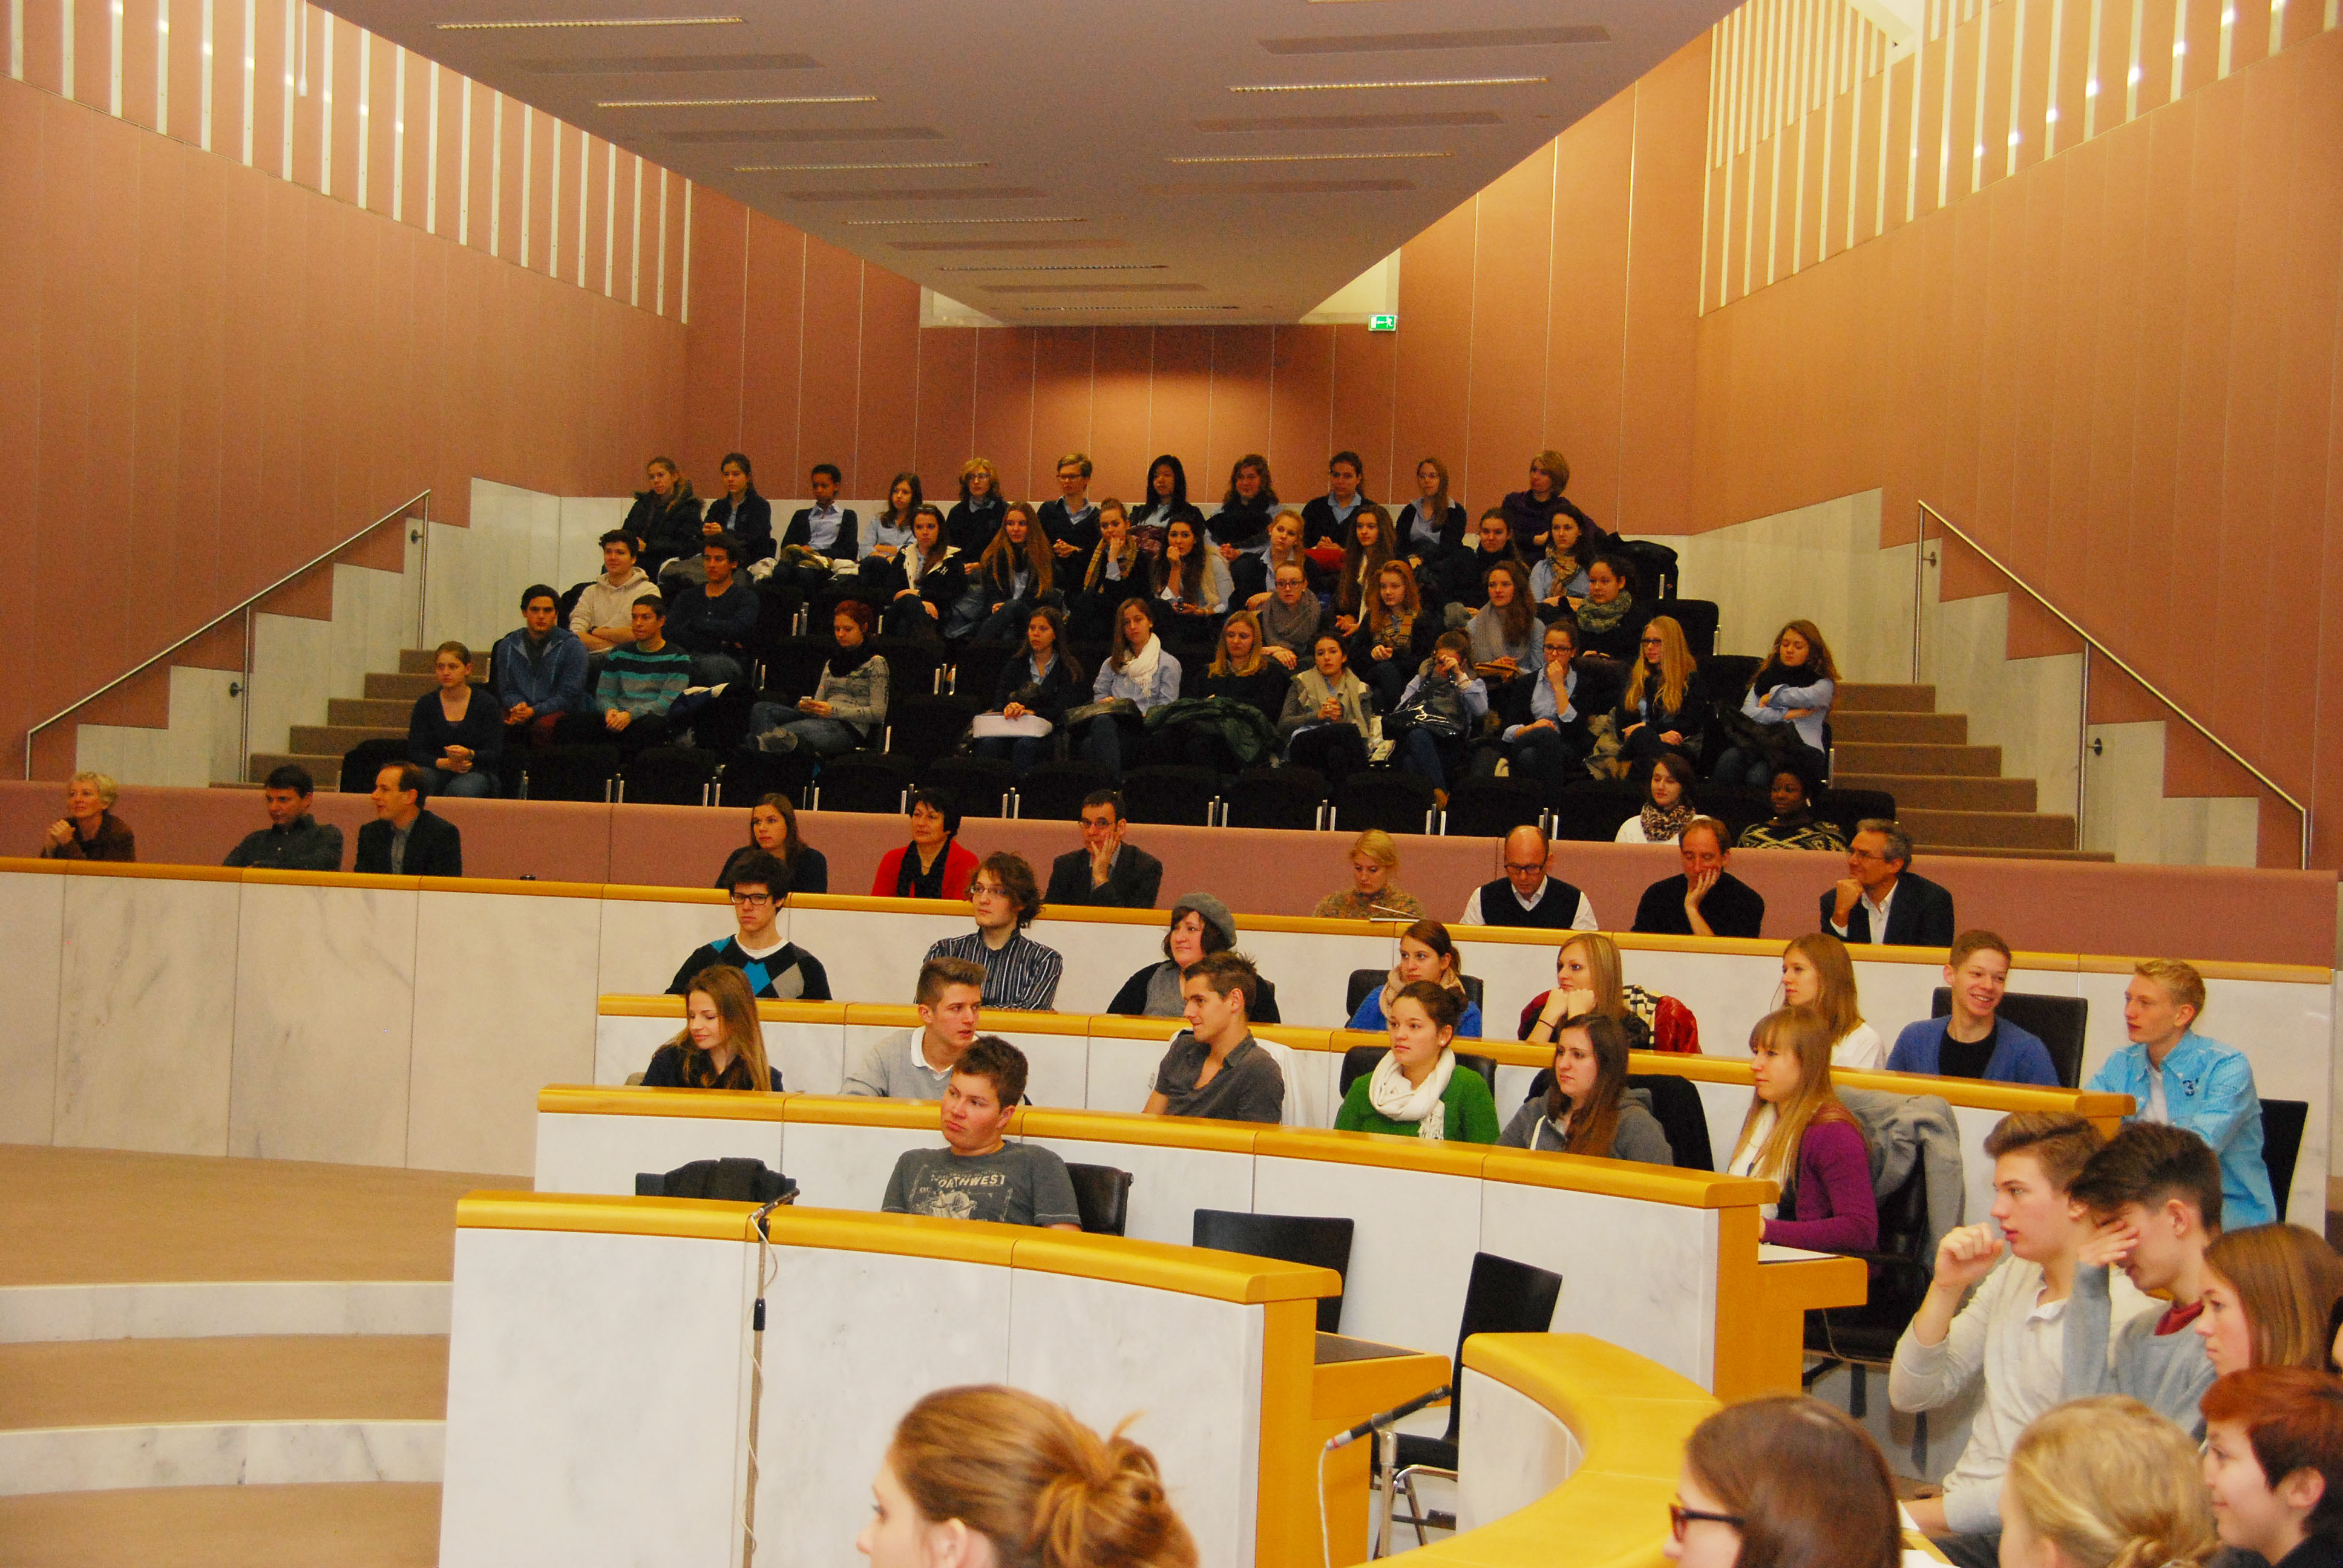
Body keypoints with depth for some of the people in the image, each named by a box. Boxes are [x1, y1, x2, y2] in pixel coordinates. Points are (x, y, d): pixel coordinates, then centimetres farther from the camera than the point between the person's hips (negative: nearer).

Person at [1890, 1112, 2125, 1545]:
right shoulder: (2013, 1275, 10)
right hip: (1959, 1503, 7)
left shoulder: (2121, 1315, -16)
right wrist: (1945, 1288, -4)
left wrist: (1918, 1515, -17)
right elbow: (1911, 1395, 10)